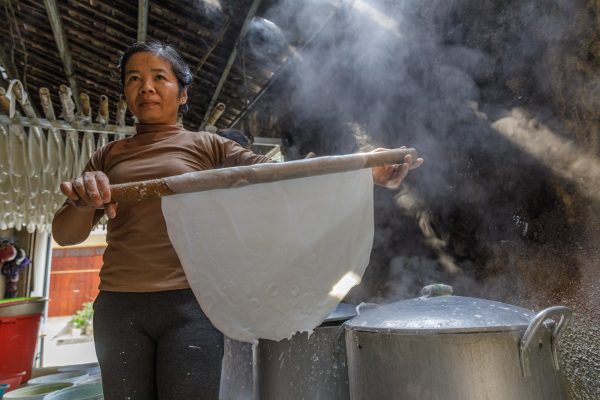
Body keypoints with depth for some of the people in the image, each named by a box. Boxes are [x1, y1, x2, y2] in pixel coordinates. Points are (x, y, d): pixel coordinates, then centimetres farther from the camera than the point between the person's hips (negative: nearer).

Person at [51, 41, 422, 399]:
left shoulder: (208, 146, 5)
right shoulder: (108, 156, 12)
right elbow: (65, 234, 6)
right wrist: (82, 202, -19)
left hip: (191, 303, -3)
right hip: (119, 307, 3)